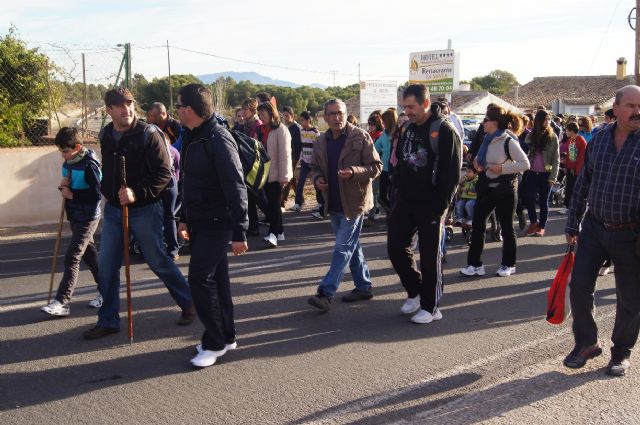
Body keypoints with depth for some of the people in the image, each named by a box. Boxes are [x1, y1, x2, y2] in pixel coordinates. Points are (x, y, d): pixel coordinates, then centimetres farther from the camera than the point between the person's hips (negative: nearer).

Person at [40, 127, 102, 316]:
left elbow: (96, 194, -21)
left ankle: (61, 302, -12)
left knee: (72, 258, -12)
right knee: (89, 254, 16)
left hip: (88, 218, -9)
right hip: (75, 216, 9)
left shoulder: (89, 165, -18)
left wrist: (72, 194, -19)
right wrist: (64, 185, -3)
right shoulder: (69, 162, 6)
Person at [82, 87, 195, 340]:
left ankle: (188, 303, 26)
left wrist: (137, 193, -29)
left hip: (144, 210, -6)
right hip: (113, 209, 6)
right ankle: (108, 321, 19)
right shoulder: (105, 135, 6)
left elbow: (164, 173, -20)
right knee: (106, 265, 6)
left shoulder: (148, 134, -14)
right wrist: (106, 192, 16)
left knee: (158, 261, 5)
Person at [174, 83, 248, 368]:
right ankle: (226, 336, 26)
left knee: (200, 279, -8)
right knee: (215, 279, 14)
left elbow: (236, 188, -22)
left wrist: (239, 232, -23)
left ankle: (215, 343, 6)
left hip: (216, 224, -9)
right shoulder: (194, 138, 10)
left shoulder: (218, 140, -19)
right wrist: (186, 218, 22)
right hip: (200, 222, 9)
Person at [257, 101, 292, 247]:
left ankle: (273, 234, -9)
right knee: (271, 204, 10)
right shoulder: (262, 130, 12)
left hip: (277, 174, -7)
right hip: (265, 174, 7)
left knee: (274, 203, -9)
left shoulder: (280, 130, -10)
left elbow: (284, 154, -15)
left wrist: (283, 177, -19)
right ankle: (279, 232, 19)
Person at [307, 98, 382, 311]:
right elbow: (315, 167, 19)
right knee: (352, 246, 16)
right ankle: (364, 287, 29)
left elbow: (376, 167, -9)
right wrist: (317, 179, -3)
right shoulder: (322, 141, 7)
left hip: (354, 202, -7)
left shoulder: (361, 137, -9)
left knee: (343, 249, -7)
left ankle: (325, 293, -7)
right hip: (333, 203, 7)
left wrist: (354, 172, -25)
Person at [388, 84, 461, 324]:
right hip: (405, 201, 7)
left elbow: (452, 173, -14)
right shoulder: (408, 129, 11)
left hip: (430, 205, -7)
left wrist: (441, 206, -17)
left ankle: (430, 307, 14)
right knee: (396, 247, 6)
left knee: (430, 255, 2)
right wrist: (398, 190, 9)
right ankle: (415, 291, 27)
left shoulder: (444, 131, -11)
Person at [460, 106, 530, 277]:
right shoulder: (488, 139, 7)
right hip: (487, 186, 7)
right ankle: (475, 264, 6)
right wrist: (478, 162, 2)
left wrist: (502, 168, -21)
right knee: (477, 224, 1)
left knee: (506, 227, 6)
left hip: (504, 188, -7)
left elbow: (525, 164, -16)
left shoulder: (508, 141, -14)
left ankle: (508, 264, 21)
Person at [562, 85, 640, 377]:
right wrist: (573, 224, 10)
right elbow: (583, 183, 11)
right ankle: (586, 343, 23)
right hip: (594, 227, 3)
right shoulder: (599, 139, 4)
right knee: (579, 286, 2)